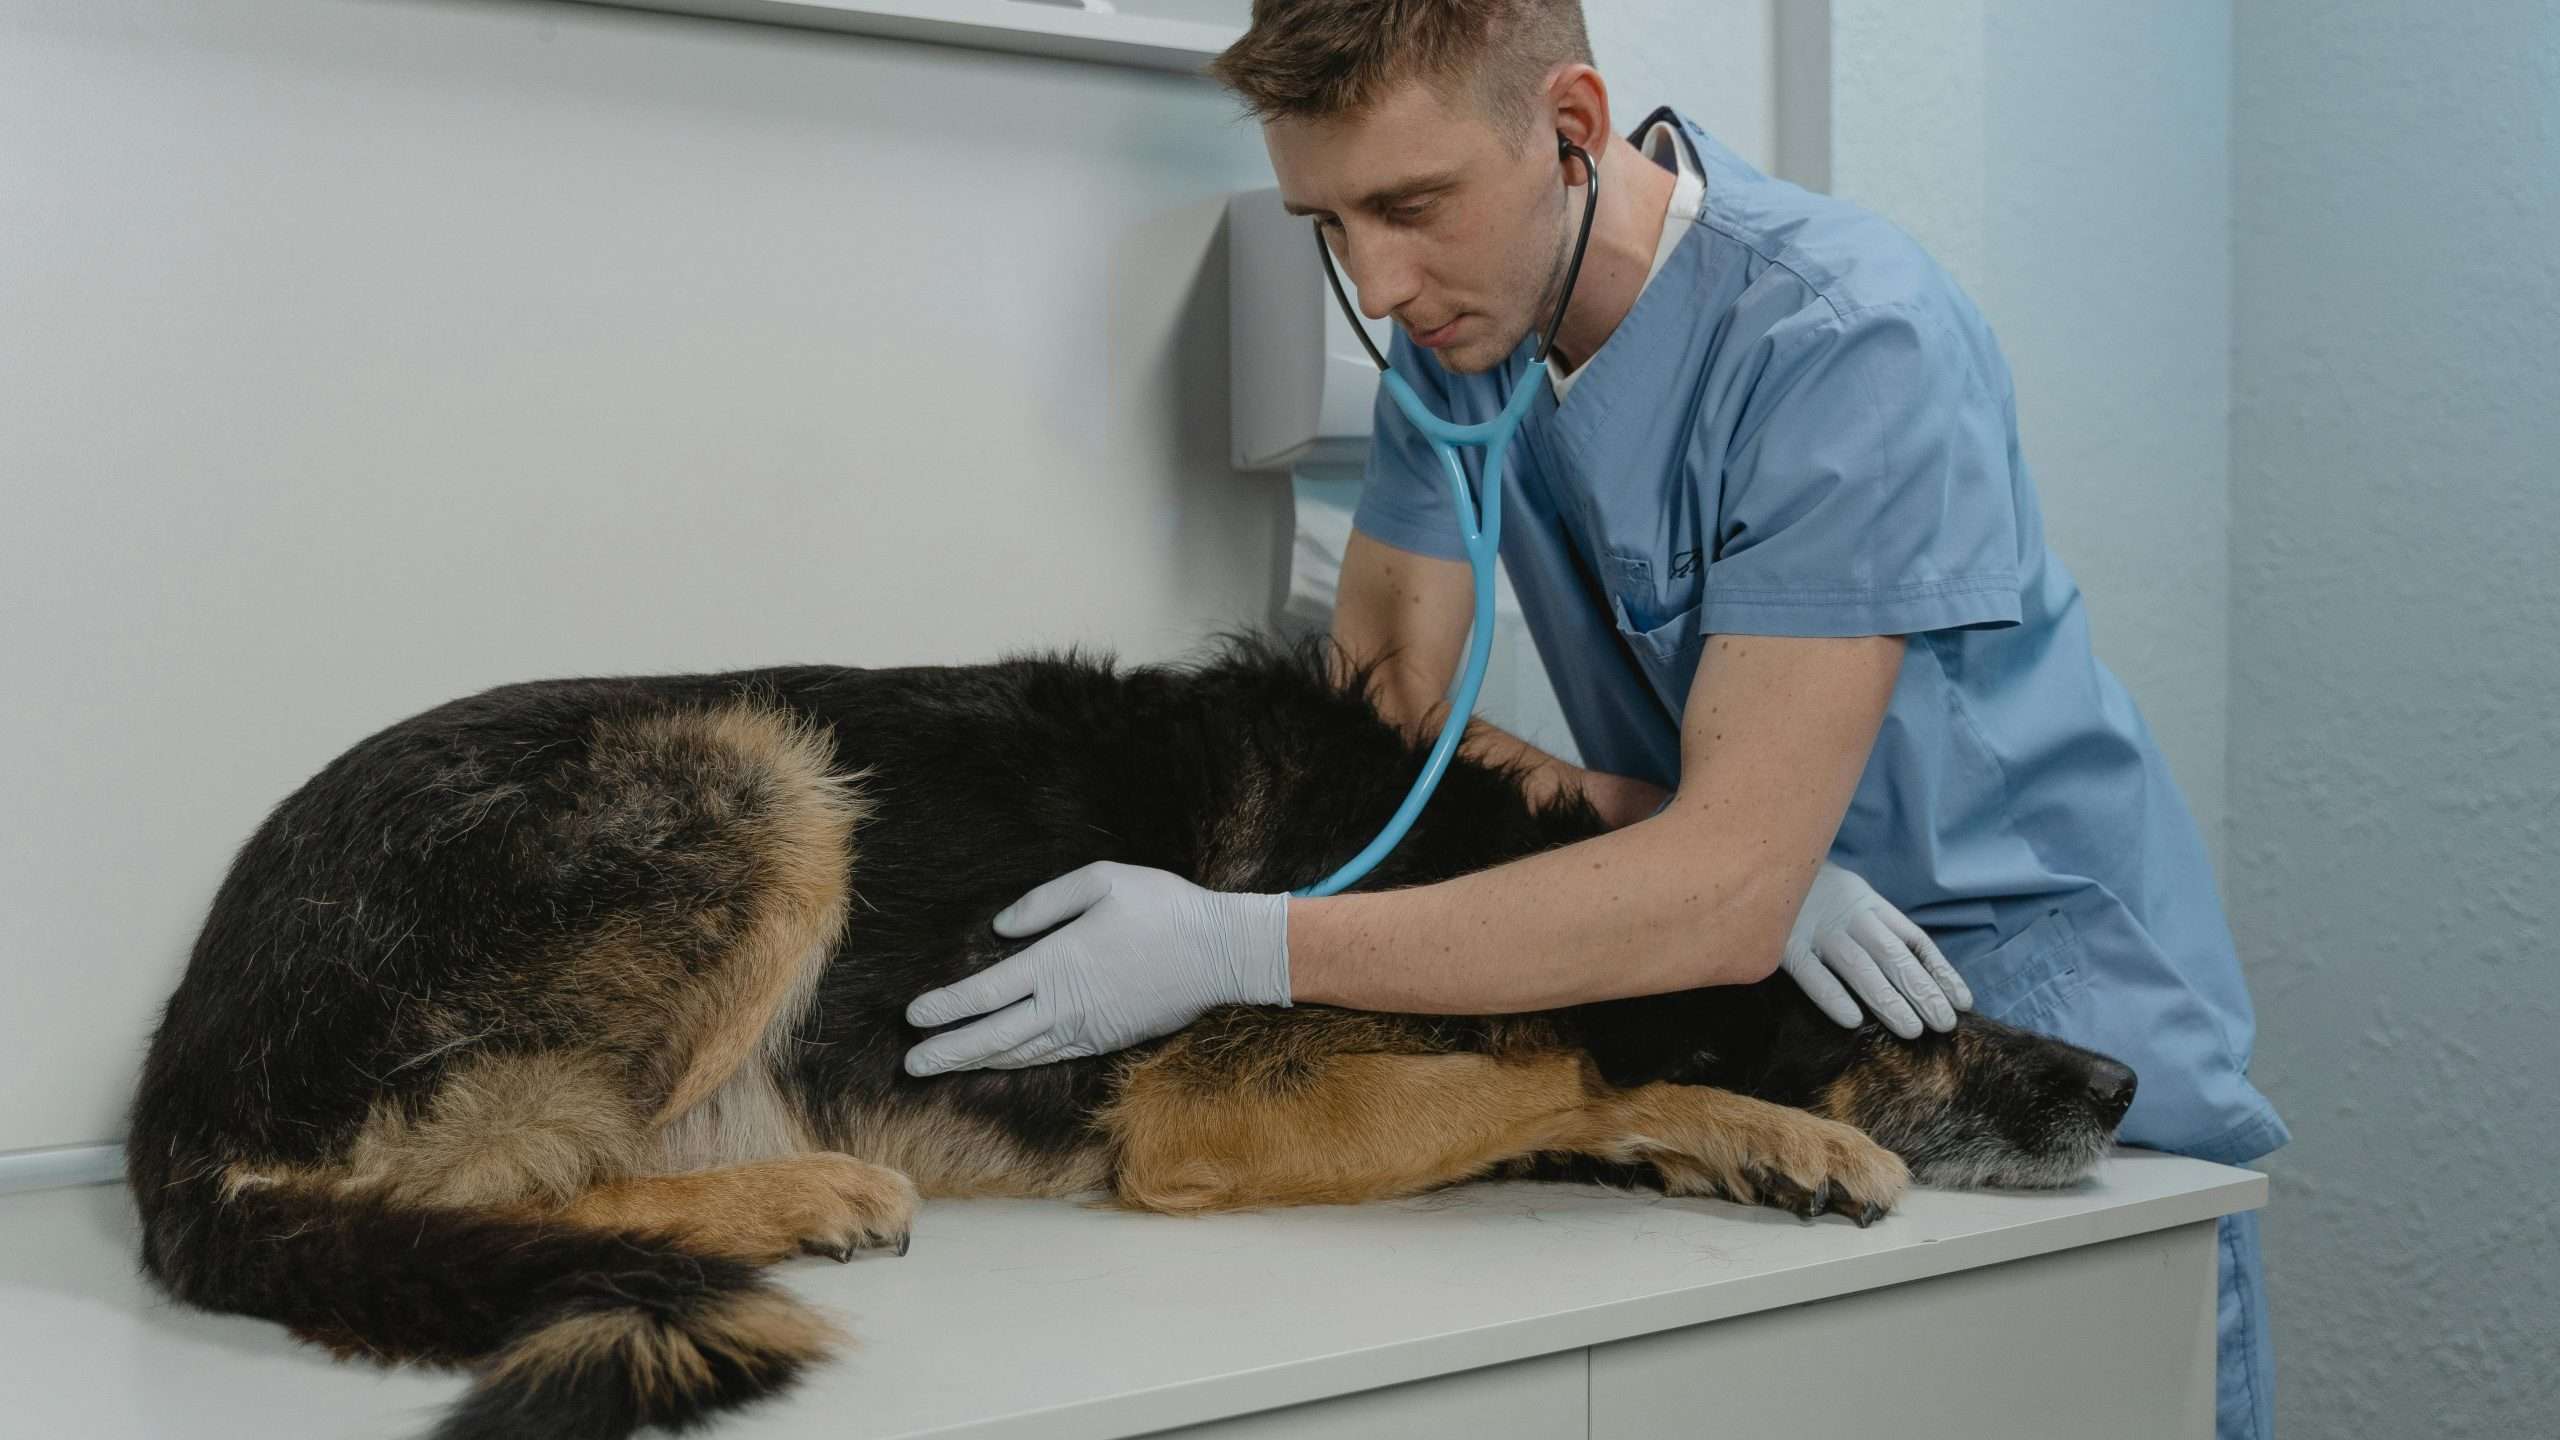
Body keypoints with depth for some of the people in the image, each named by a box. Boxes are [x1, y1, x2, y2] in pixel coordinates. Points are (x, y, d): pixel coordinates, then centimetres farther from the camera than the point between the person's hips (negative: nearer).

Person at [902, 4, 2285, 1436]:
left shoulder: (1846, 337, -25)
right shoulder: (1462, 320, -5)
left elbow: (1728, 893, -31)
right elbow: (1384, 703, -5)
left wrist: (1233, 951, -33)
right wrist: (1696, 834, -22)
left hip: (2044, 1007, -4)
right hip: (1754, 1005, 5)